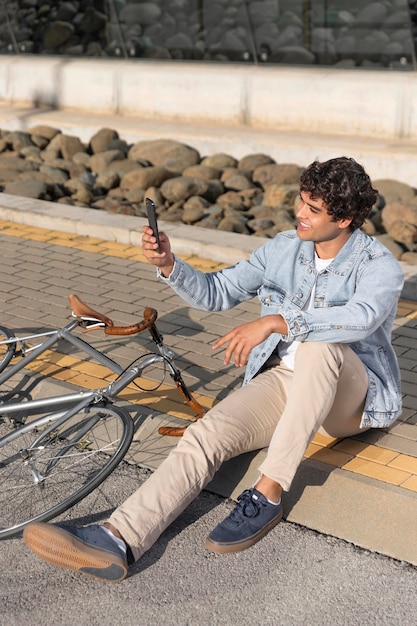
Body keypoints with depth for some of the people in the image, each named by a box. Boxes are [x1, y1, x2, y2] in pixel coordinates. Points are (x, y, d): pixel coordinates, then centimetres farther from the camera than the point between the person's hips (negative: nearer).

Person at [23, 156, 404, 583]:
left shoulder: (379, 266, -10)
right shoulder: (283, 248, 6)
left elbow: (360, 317, -33)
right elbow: (216, 292, 9)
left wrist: (274, 322, -39)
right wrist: (168, 265, -10)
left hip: (351, 396, -4)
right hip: (282, 383, 5)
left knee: (318, 346, -39)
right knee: (206, 435, -22)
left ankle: (267, 496, -34)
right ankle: (118, 540, -38)